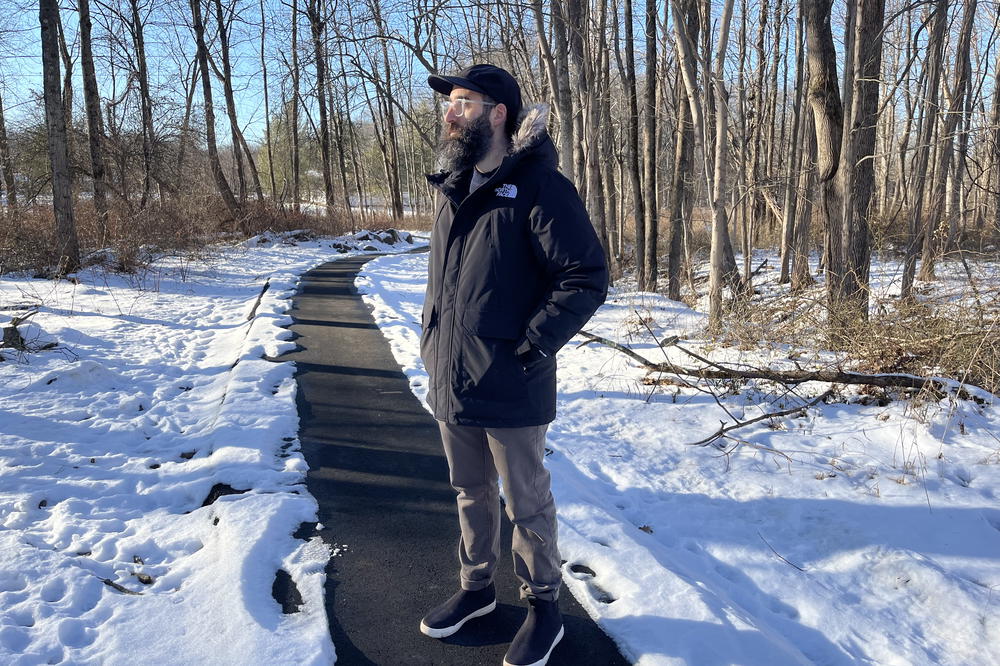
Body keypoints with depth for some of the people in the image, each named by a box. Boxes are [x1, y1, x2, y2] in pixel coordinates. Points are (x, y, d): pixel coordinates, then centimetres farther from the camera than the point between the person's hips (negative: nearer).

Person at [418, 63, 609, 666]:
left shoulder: (539, 186, -14)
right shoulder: (454, 188, 10)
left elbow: (588, 278, -18)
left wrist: (532, 345, -20)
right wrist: (433, 340, 9)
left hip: (511, 389, -7)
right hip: (450, 383, 7)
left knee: (528, 504, 10)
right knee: (471, 494, 22)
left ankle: (544, 607, 32)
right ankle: (477, 588, 43)